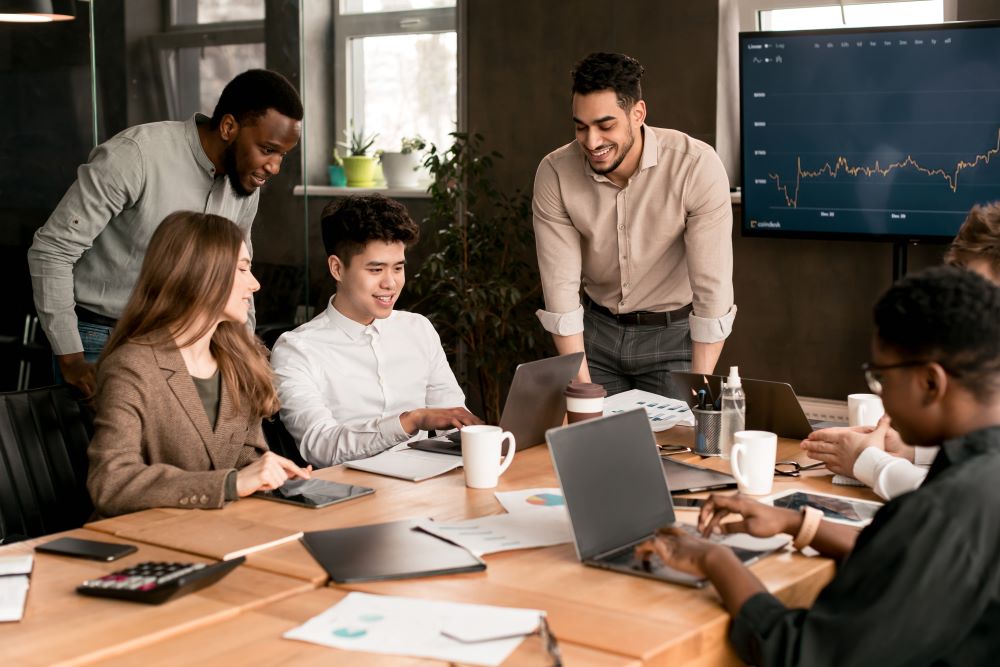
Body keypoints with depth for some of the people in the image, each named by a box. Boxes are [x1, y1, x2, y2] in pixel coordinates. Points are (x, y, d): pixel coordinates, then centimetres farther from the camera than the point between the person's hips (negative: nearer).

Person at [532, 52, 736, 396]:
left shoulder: (697, 166, -25)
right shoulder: (554, 173, -17)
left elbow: (712, 289, -24)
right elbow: (560, 287, -16)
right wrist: (581, 389, -20)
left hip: (674, 333, -2)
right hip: (597, 330, 2)